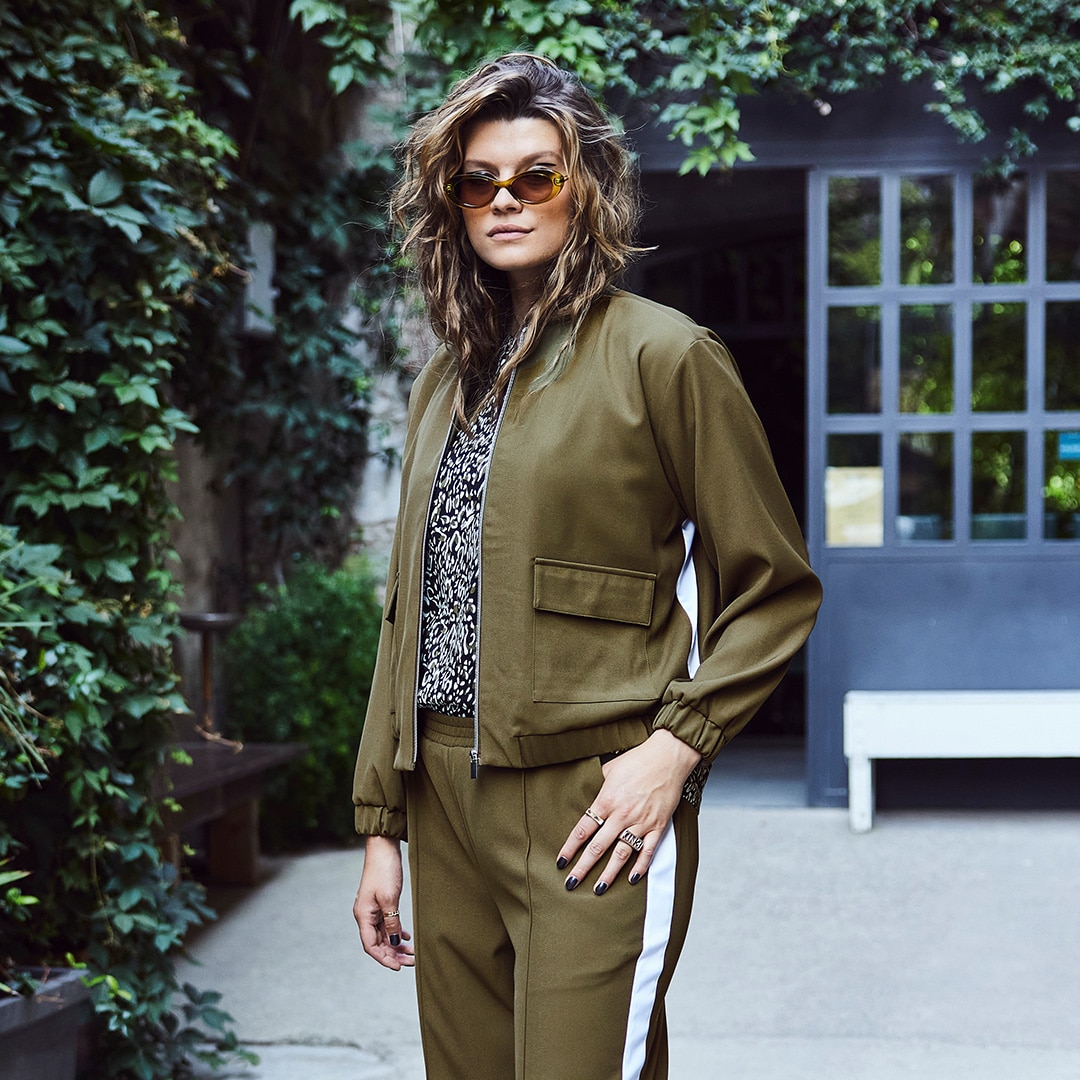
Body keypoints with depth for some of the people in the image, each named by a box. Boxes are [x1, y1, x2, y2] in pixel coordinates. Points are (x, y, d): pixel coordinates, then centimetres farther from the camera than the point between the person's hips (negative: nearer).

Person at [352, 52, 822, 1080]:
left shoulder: (663, 356, -4)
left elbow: (775, 590, -2)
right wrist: (381, 824, 14)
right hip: (445, 801, 6)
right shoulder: (446, 376, 15)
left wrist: (676, 745, -14)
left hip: (591, 802, -6)